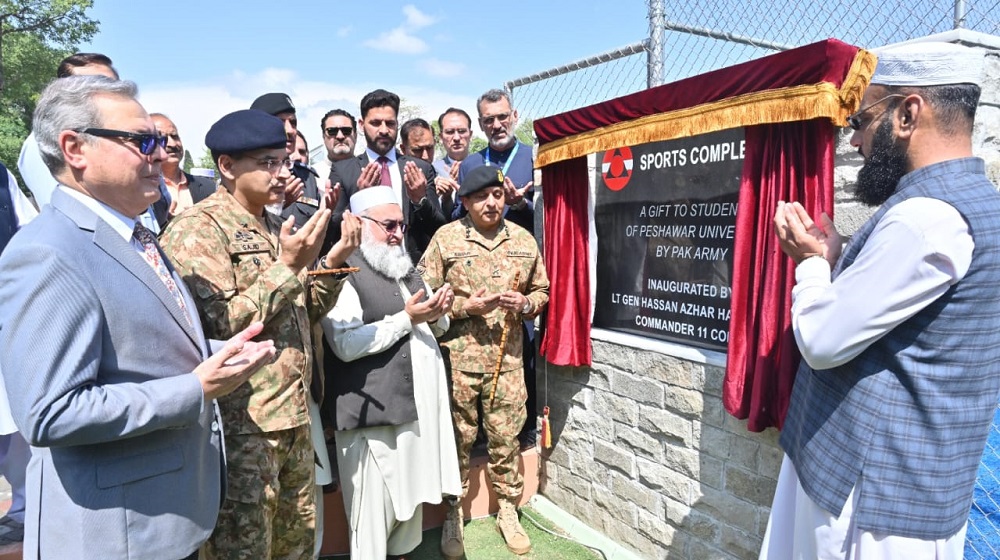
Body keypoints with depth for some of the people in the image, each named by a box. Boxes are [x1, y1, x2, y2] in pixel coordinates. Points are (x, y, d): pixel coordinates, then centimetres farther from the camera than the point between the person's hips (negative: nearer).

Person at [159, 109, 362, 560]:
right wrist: (287, 266, -20)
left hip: (294, 418, 8)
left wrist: (332, 264, 0)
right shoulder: (196, 230, -11)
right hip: (242, 425, -7)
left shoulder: (274, 227, 12)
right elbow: (217, 326, -20)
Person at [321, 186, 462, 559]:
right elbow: (346, 345, -22)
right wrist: (407, 318, -20)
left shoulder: (407, 269, 14)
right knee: (375, 508, 5)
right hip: (375, 410, -8)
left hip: (420, 402, 8)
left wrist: (437, 314, -3)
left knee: (412, 494, 21)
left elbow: (437, 330, 19)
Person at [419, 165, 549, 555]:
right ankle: (453, 512, 29)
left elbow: (541, 291, 14)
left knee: (506, 437, 10)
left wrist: (525, 304, -7)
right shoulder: (446, 238, -3)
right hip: (458, 357, -2)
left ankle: (508, 511, 29)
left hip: (508, 358, 2)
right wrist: (467, 306, -15)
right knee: (458, 436, 10)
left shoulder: (524, 240, 6)